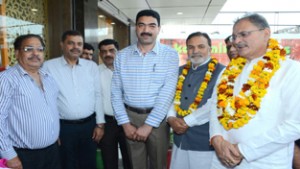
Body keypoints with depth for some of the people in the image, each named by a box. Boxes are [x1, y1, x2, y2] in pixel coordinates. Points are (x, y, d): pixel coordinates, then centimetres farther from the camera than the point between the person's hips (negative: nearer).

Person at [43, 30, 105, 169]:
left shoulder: (91, 66, 4)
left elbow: (98, 96, 6)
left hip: (89, 125, 3)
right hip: (63, 126, -2)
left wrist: (100, 124, 4)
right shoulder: (49, 66, -5)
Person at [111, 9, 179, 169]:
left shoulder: (170, 55, -5)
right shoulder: (122, 56, 2)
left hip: (157, 118, -1)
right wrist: (125, 123, -6)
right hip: (131, 116, 2)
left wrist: (149, 124, -16)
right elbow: (116, 92, 2)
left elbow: (167, 92, -13)